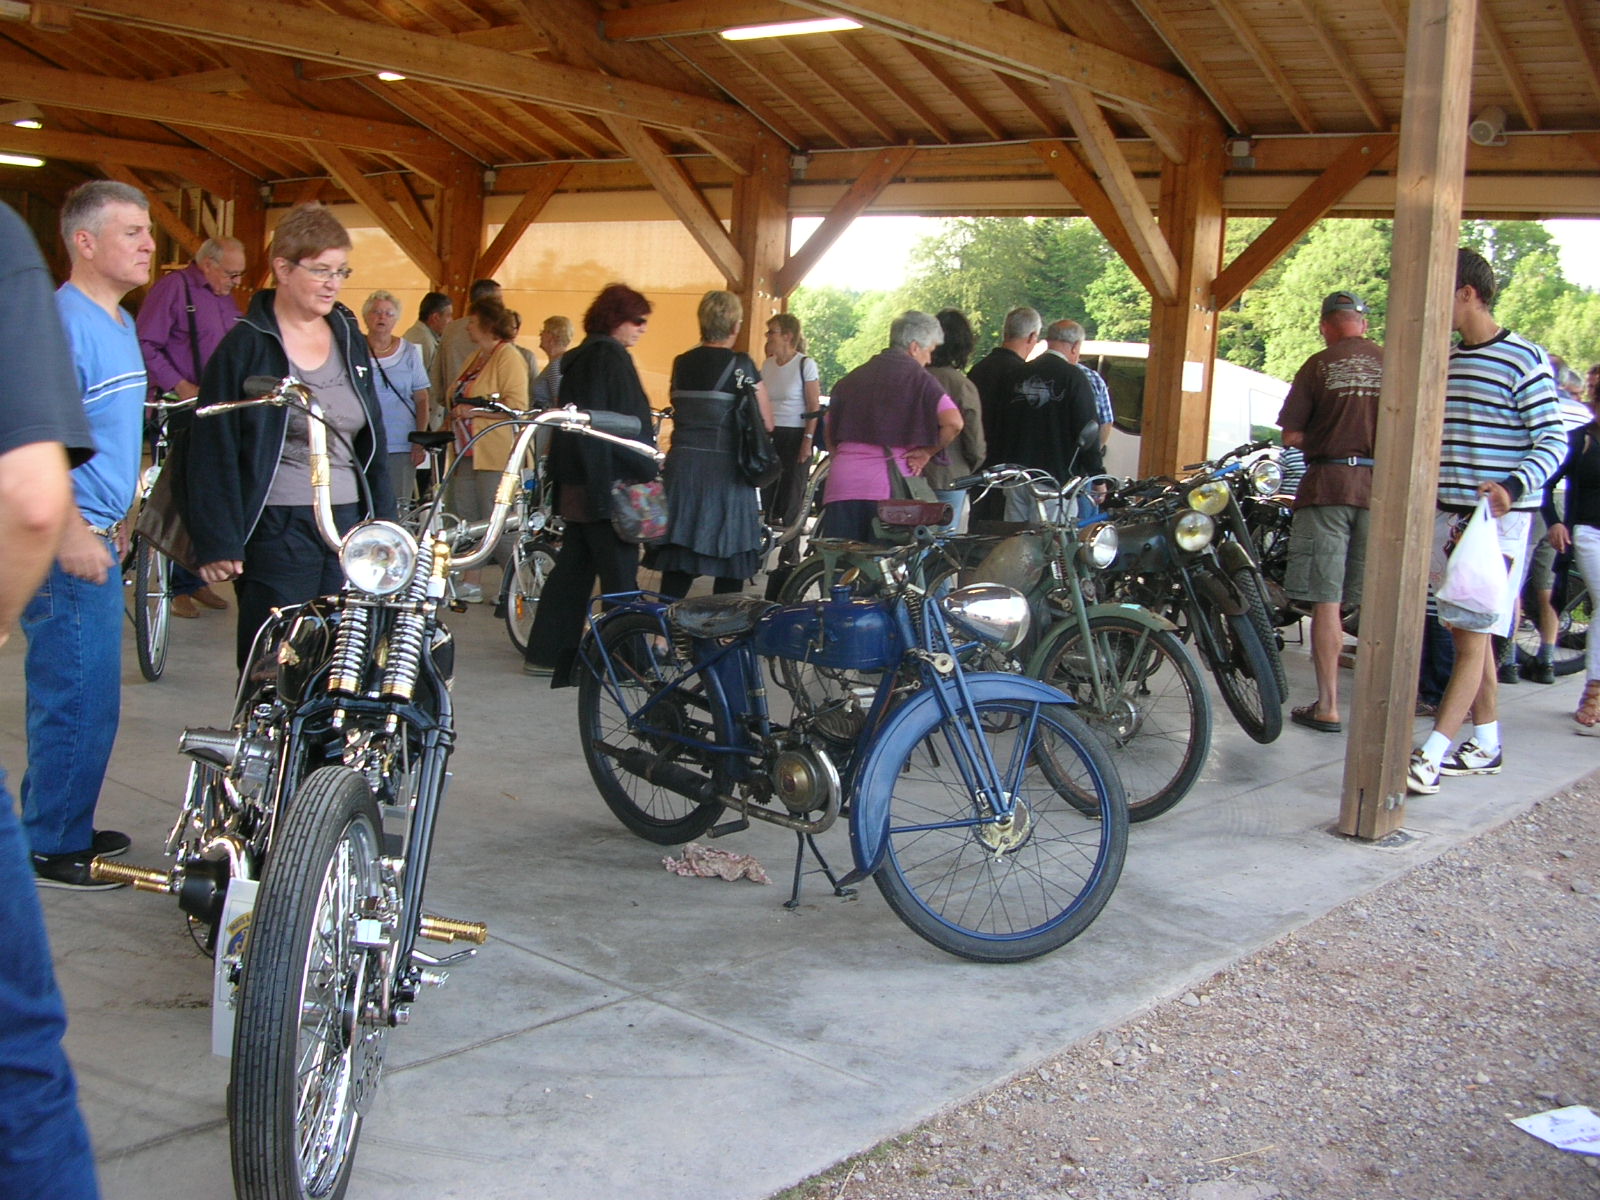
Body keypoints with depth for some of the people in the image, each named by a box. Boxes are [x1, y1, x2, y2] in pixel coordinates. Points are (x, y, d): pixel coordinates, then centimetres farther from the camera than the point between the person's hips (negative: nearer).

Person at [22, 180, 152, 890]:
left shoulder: (119, 322, 15)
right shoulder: (63, 321, -17)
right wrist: (71, 533, -25)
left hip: (97, 538, 10)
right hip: (68, 546, -10)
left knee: (79, 694, 18)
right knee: (79, 697, -4)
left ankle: (61, 827, 31)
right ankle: (52, 848, 9)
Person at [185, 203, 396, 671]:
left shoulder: (351, 339, 14)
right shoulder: (245, 345, -3)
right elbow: (213, 451, -6)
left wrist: (384, 526, 13)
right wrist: (218, 543, -11)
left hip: (349, 525, 5)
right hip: (276, 531, -5)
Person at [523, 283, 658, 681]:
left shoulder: (578, 358, 16)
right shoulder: (611, 357, -13)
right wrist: (647, 471, -13)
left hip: (577, 483, 10)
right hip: (611, 482, -10)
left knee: (573, 568, 14)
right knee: (619, 573, -4)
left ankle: (546, 653, 18)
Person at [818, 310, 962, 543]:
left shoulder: (852, 378, 17)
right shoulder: (918, 377, 0)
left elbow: (830, 431, 22)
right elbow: (953, 422, -13)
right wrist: (927, 451, 0)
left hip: (842, 484, 4)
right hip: (888, 487, -4)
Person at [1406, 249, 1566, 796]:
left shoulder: (1525, 360, -9)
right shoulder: (1447, 363, 13)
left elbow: (1552, 441, -12)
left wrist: (1513, 488, -28)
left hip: (1499, 520, -8)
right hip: (1450, 515, 8)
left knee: (1473, 636, -9)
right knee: (1466, 633, 11)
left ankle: (1430, 757, -14)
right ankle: (1485, 744, 22)